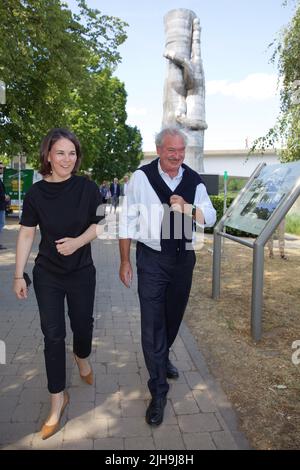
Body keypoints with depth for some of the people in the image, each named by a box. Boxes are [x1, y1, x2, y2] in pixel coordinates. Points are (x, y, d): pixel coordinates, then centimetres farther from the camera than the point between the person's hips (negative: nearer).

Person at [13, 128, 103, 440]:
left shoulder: (87, 187, -8)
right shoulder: (36, 193, -8)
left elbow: (100, 224, -2)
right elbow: (26, 234, -3)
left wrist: (78, 241, -20)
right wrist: (18, 275, -2)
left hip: (82, 273, 0)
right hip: (47, 275, 0)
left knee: (82, 324, 13)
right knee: (53, 335, 4)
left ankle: (82, 358, 50)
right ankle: (58, 398, 21)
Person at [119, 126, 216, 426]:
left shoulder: (194, 180, 1)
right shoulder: (141, 177, -9)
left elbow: (210, 217, 1)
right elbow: (127, 221, -5)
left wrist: (186, 207, -20)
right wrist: (125, 261, -5)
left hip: (184, 258, 4)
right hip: (152, 259, -4)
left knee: (174, 316, 20)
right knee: (152, 324, -2)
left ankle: (162, 357, 49)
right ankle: (158, 391, 14)